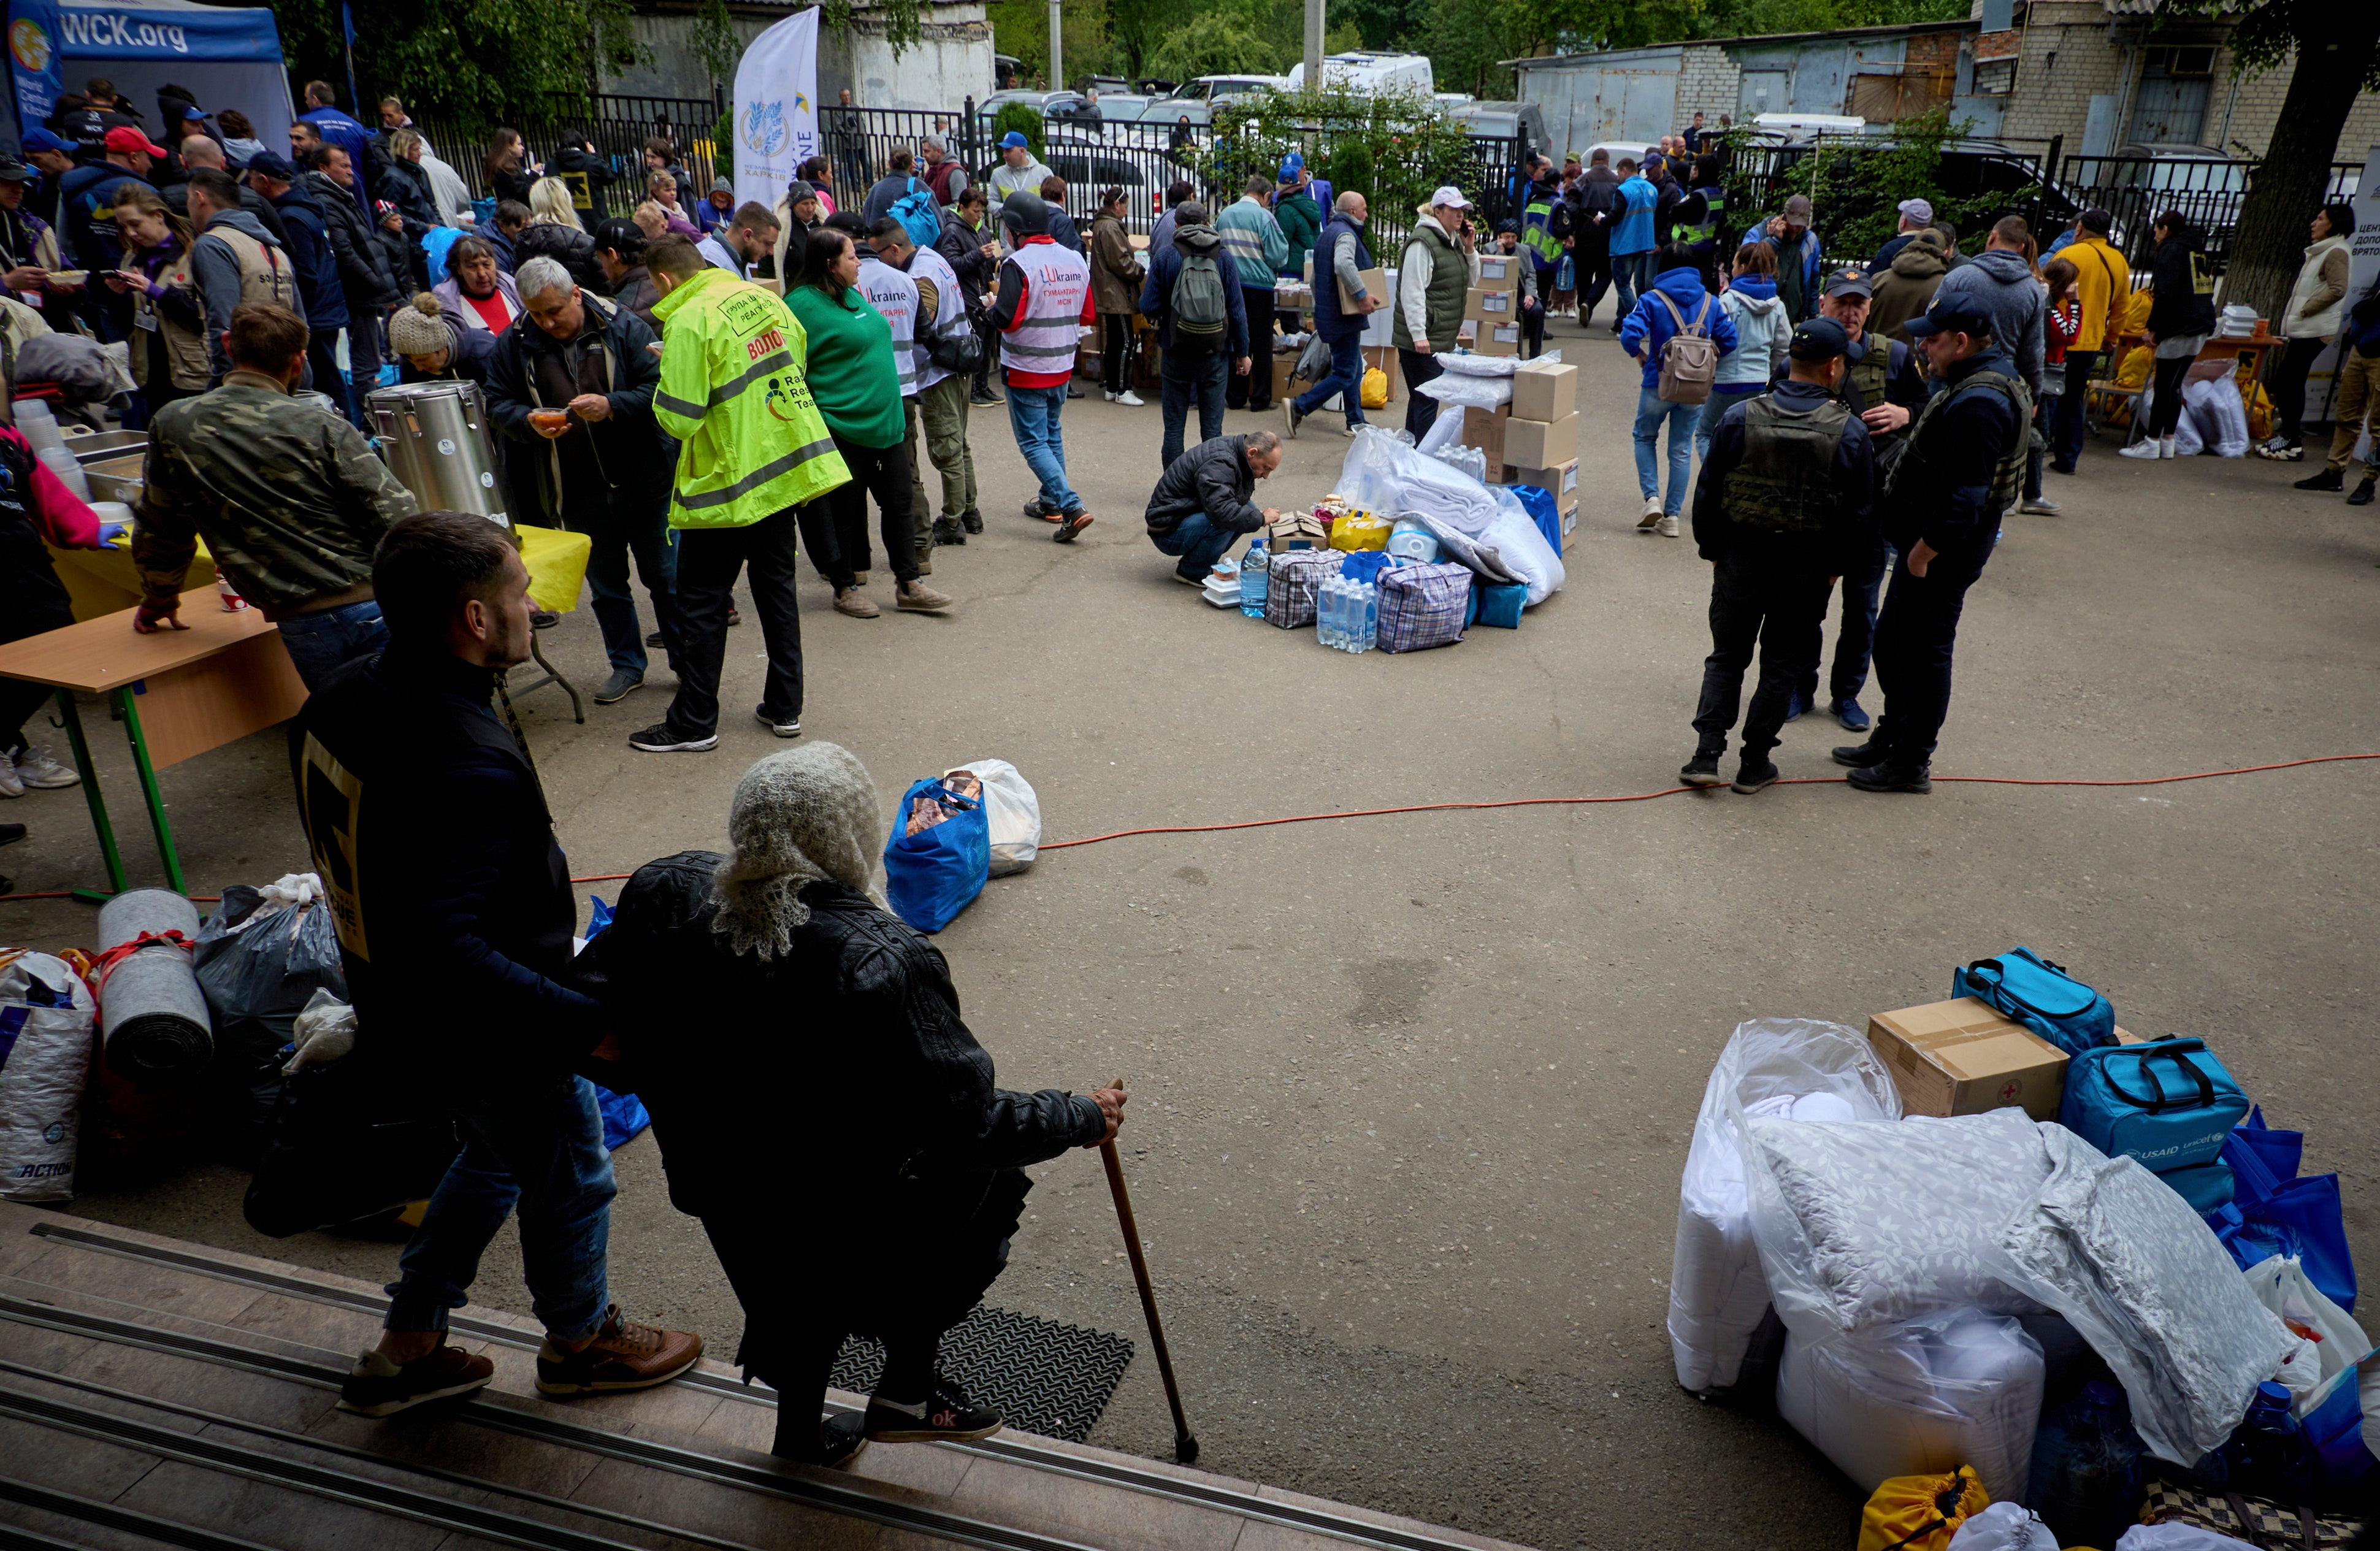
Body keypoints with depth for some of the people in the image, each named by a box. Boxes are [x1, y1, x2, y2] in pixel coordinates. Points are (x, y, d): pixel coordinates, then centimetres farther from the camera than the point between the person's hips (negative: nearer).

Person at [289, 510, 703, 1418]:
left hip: (394, 1017, 9)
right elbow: (445, 947, -39)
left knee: (495, 1159, 31)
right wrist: (589, 1022, -37)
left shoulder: (343, 703, -6)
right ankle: (580, 1342, 44)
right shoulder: (470, 765, -36)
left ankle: (406, 1350, 43)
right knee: (568, 1181, 18)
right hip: (491, 1038, -9)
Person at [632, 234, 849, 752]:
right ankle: (785, 707, 21)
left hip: (727, 482, -7)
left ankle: (694, 723, 12)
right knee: (777, 586, 15)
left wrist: (664, 387, 1)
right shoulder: (762, 297, 5)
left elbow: (679, 418, -19)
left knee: (702, 602, 5)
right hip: (789, 469, 7)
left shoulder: (689, 321, -17)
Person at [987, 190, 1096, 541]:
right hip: (1063, 367, 7)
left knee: (1033, 442, -2)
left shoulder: (1018, 264, -18)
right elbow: (1089, 315, 10)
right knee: (1052, 434, 22)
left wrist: (990, 309, -3)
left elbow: (1007, 319, -23)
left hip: (1026, 370, -7)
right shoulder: (1075, 260, 4)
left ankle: (1072, 507, -14)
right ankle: (1050, 501, 31)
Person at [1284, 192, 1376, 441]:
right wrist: (1361, 294, -32)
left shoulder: (1327, 233, 18)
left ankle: (1356, 422, 20)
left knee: (1354, 369, 17)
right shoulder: (1345, 234, -15)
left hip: (1328, 314, 11)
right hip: (1343, 317, -11)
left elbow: (1315, 278, 25)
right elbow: (1343, 264, -37)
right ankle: (1298, 408, -10)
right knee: (1345, 375, -8)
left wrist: (1320, 308, 31)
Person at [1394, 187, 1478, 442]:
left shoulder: (1454, 241, 16)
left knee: (1421, 398, 14)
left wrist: (1468, 249, 5)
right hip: (1422, 339, -9)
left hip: (1442, 337, 9)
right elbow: (1412, 292, -19)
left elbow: (1471, 282, 21)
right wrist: (1418, 335, -23)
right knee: (1426, 399, -8)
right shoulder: (1423, 242, -14)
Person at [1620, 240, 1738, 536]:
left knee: (1645, 438, 19)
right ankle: (1672, 516, 13)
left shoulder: (1651, 300, -8)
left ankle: (1652, 498, 3)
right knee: (1681, 450, 11)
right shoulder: (1711, 302, 3)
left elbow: (1630, 335, -20)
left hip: (1659, 384, -3)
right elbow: (1728, 340, 1)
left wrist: (1641, 356, -2)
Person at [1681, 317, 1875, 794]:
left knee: (1726, 657, 14)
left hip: (1741, 557, 1)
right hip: (1807, 568, -1)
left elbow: (1708, 493, -2)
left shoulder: (1740, 416, -9)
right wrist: (1834, 567, 9)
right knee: (1782, 666, 12)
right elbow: (1860, 516, -4)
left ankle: (1707, 754, 5)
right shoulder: (1849, 432, -11)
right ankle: (1755, 764, 16)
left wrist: (1713, 551, 9)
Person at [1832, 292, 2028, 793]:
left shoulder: (1978, 404, -25)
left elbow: (1964, 497, -28)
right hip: (1931, 540, 11)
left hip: (1944, 550, -11)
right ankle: (1891, 740, 35)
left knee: (1924, 651, 0)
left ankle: (1912, 763, 11)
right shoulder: (1980, 380, 10)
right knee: (1891, 641, 21)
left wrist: (1924, 551, -23)